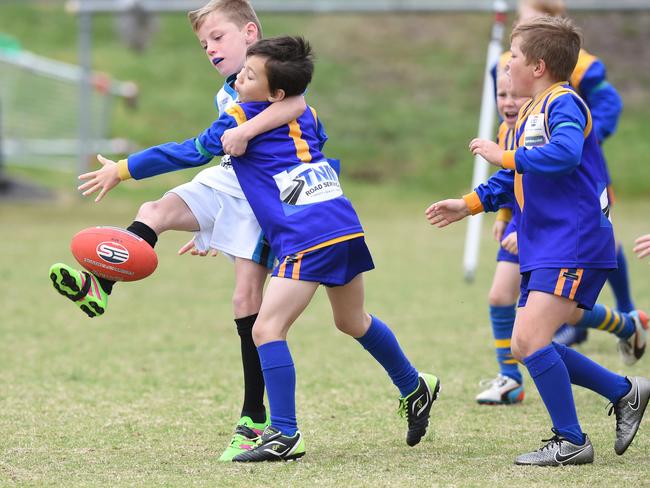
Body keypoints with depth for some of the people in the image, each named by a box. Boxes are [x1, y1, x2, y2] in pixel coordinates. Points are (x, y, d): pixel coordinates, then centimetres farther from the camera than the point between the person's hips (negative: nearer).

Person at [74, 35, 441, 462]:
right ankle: (416, 389, 42)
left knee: (268, 328, -9)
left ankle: (285, 436, -11)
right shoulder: (307, 116, 17)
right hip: (345, 223, 9)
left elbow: (190, 153, 0)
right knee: (353, 321, 27)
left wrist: (122, 169, 8)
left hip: (307, 237, -9)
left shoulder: (242, 120, -3)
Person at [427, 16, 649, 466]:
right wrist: (469, 205, 24)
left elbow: (564, 154, -32)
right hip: (544, 246, 11)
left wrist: (505, 156, -23)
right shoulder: (530, 113, 19)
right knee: (526, 347, 9)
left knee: (530, 337, -20)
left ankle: (571, 442, -9)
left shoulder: (564, 104, -12)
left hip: (575, 244, -11)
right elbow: (518, 179, 32)